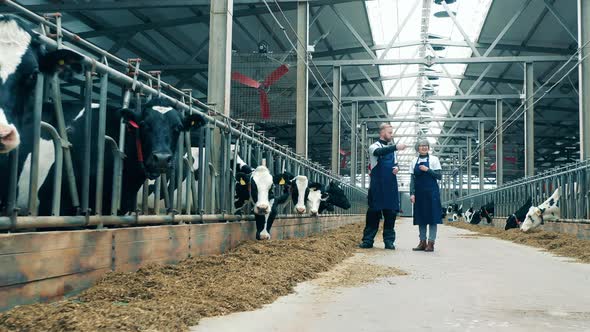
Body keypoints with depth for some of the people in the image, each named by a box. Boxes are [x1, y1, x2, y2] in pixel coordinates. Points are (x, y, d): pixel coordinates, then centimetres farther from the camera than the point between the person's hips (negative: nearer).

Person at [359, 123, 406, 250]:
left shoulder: (391, 147, 16)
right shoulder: (374, 146, -2)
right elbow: (379, 152, -26)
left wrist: (396, 167, 1)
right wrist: (396, 147, -40)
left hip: (391, 186, 5)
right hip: (377, 186, -5)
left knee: (390, 213, 3)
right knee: (373, 212, -2)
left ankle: (389, 240, 10)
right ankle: (367, 240, 4)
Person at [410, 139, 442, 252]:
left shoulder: (434, 159, 0)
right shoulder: (414, 161, 10)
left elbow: (439, 176, -4)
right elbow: (412, 179, 9)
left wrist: (427, 170, -14)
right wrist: (412, 193, 0)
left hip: (431, 192, -4)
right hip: (419, 193, 4)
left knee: (432, 216, -3)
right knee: (420, 217, 5)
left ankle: (431, 243, 0)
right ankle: (422, 242, 12)